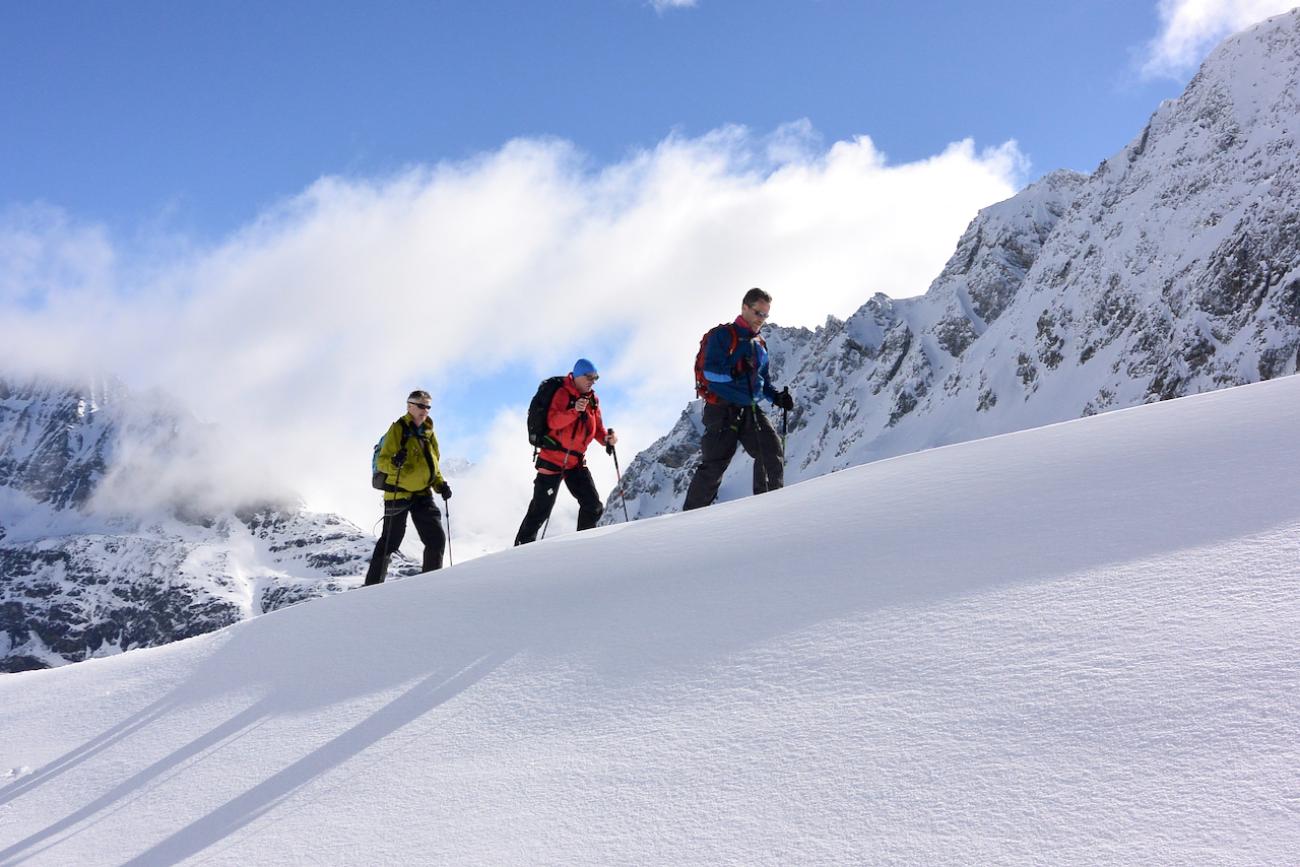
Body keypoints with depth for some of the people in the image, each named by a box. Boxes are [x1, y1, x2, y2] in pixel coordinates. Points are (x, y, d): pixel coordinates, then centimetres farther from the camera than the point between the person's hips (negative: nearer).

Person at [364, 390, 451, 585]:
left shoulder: (429, 433, 13)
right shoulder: (398, 429, -6)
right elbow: (382, 461, -11)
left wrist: (440, 484, 6)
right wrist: (394, 463, -33)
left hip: (422, 494, 6)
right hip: (398, 493, -6)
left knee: (437, 538, -4)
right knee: (390, 541, -3)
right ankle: (372, 585, 7)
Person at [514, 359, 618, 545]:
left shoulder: (593, 400, 12)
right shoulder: (563, 393, -8)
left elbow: (597, 429, 16)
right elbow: (553, 422, -20)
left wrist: (607, 438, -5)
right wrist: (574, 411, -34)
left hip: (576, 462, 6)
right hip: (553, 458, -6)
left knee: (594, 508, -1)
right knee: (541, 509, -3)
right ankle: (523, 546, 8)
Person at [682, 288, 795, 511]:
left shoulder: (760, 345, 18)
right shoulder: (723, 335, -5)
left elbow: (764, 381, 25)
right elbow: (711, 371, -14)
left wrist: (776, 396, 6)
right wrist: (735, 371, -30)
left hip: (750, 410, 7)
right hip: (723, 410, -7)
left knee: (772, 451, -9)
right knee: (715, 465, -9)